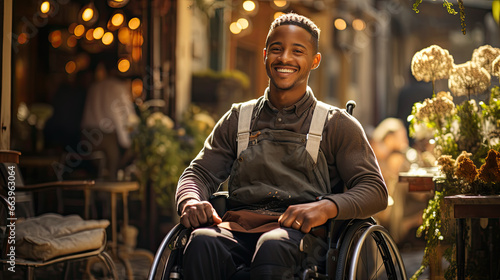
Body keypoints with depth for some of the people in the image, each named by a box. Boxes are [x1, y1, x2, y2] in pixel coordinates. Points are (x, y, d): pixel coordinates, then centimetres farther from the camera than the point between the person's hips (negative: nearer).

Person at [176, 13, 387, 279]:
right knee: (203, 241, -34)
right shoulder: (237, 119, 23)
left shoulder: (336, 125, 15)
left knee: (272, 247, -39)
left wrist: (326, 207, -16)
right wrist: (190, 201, -8)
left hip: (300, 233, -2)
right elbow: (198, 172, 18)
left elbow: (375, 190, 5)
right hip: (238, 226, 2)